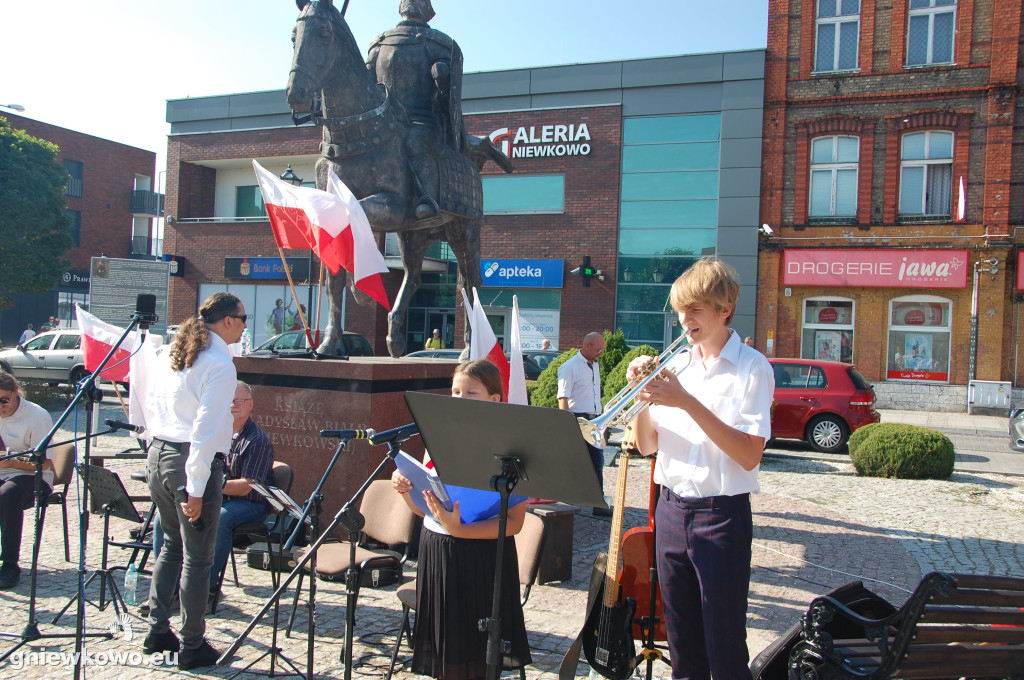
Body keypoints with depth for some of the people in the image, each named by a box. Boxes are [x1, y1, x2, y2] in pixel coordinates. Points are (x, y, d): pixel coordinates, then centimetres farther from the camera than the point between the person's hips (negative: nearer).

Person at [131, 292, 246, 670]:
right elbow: (206, 429, -20)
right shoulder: (219, 365, -15)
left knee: (172, 545, 22)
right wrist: (195, 489, -19)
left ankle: (157, 632, 28)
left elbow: (138, 407, 17)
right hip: (194, 463, -8)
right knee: (197, 557, 3)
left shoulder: (168, 353, 10)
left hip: (158, 455, 8)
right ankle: (192, 647, 13)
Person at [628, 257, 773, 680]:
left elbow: (750, 456, -19)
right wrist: (642, 396, -10)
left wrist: (688, 402, -23)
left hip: (721, 515, -5)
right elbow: (648, 445, 7)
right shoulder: (675, 365, 8)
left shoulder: (751, 367, -8)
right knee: (682, 644, 16)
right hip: (671, 509, 5)